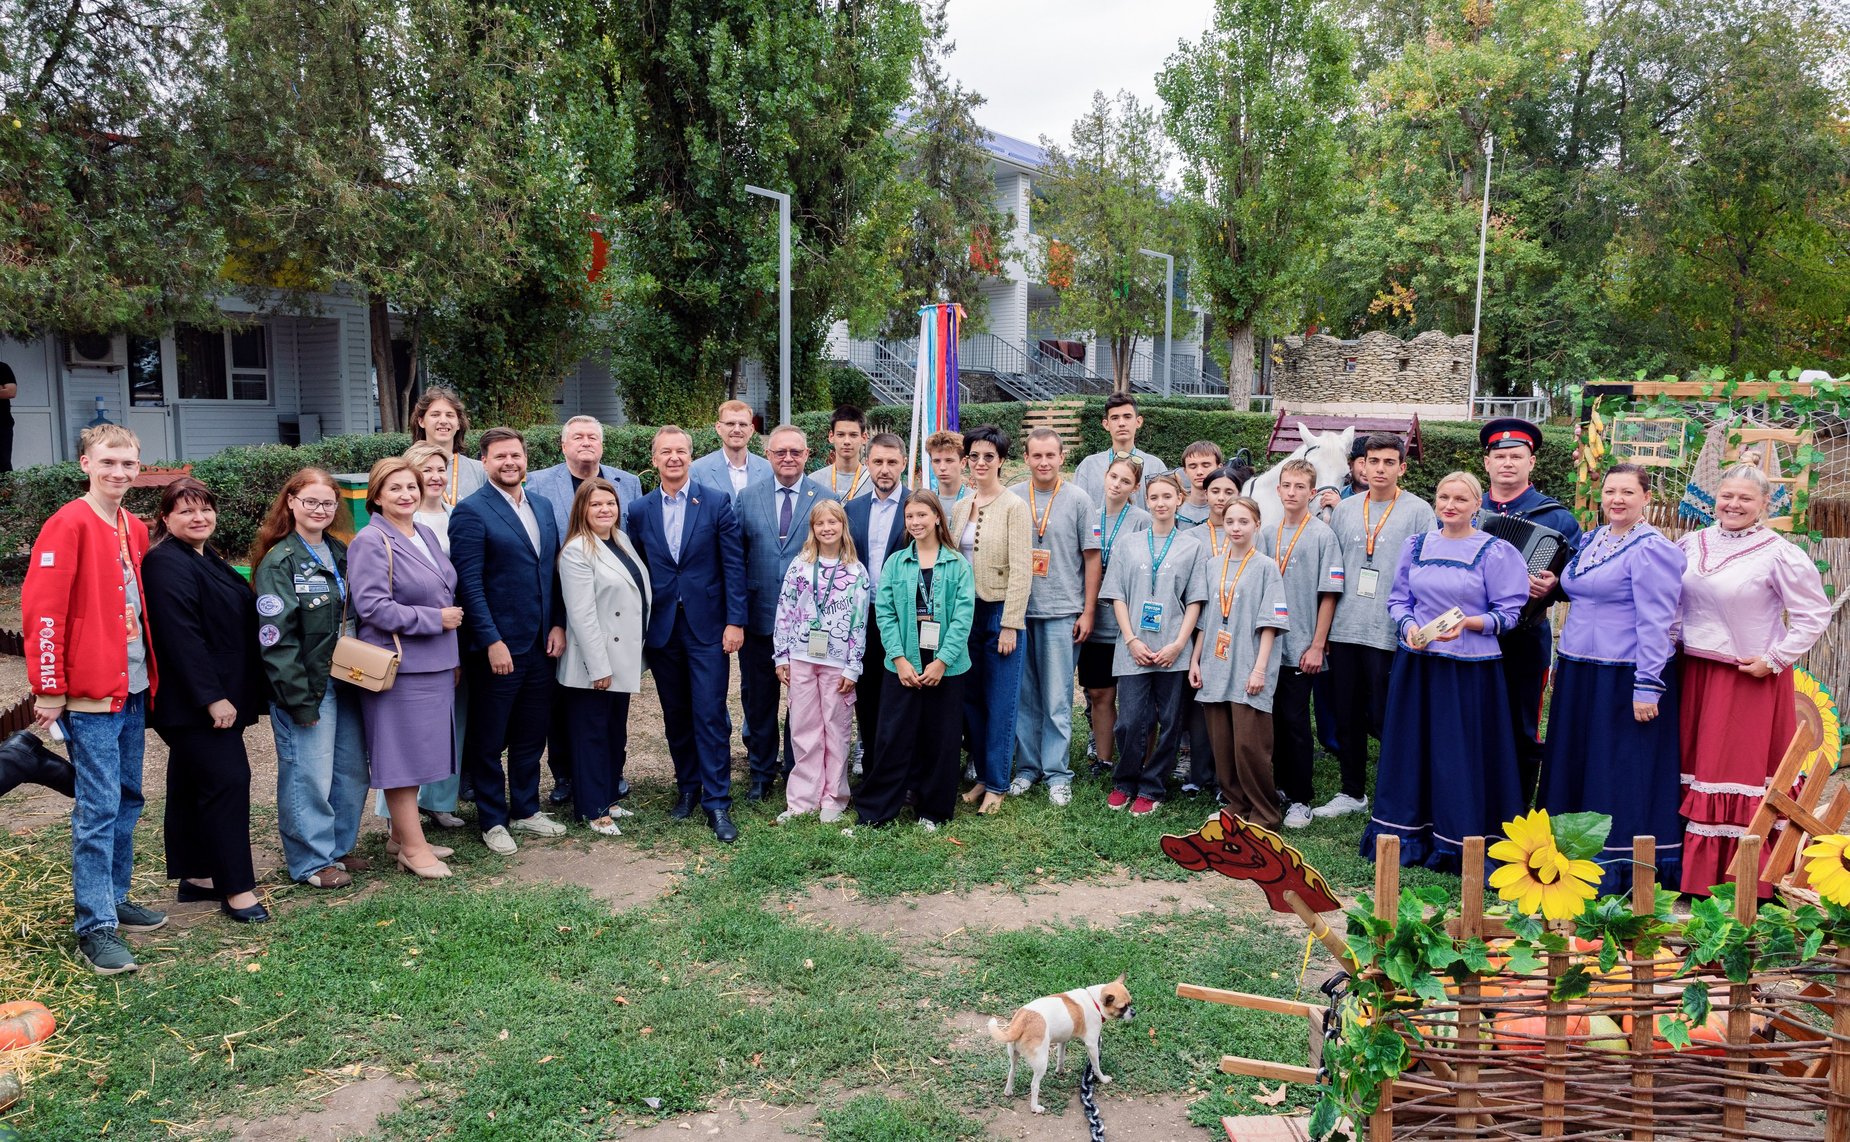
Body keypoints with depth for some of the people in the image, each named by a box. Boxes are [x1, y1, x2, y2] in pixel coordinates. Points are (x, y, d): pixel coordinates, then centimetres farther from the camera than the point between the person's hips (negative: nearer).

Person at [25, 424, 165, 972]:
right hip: (89, 693, -8)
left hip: (133, 688, 8)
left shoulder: (135, 530, 12)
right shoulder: (68, 525, -11)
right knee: (98, 807, -5)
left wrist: (150, 671, 14)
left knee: (127, 799, 15)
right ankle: (96, 926, 1)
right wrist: (50, 688, -17)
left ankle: (114, 897, 27)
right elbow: (41, 608, -15)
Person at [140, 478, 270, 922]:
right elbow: (180, 637, -24)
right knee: (227, 779, -12)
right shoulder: (168, 564, -16)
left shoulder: (208, 559, 15)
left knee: (191, 785, 15)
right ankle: (237, 889, -8)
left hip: (214, 696, 10)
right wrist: (212, 697, -25)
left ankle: (195, 875, 24)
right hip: (192, 699, -10)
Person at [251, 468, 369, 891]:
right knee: (310, 774, -2)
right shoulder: (280, 562, -9)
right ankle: (313, 861, 11)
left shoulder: (341, 554, 12)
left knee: (352, 770, 11)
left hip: (347, 682, 7)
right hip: (307, 686, -7)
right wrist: (299, 699, -16)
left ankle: (339, 847, 26)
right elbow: (276, 638, -14)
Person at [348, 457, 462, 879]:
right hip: (399, 666, -8)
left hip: (434, 663, 8)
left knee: (417, 752, 15)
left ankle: (402, 834, 27)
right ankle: (413, 848, 7)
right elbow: (372, 606, -20)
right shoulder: (370, 543, -13)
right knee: (403, 754, -1)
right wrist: (435, 619, -17)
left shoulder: (426, 535, 13)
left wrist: (453, 655, 20)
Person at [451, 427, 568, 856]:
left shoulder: (543, 507, 11)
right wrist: (492, 641, -17)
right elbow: (469, 583, -14)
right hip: (496, 647, -6)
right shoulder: (471, 512, -10)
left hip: (541, 644, 6)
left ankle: (525, 809, 30)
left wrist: (558, 624, 4)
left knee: (532, 735, 15)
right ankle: (492, 820, 20)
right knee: (488, 740, 7)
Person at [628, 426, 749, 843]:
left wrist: (735, 621, -9)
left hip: (707, 626, -3)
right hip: (662, 629, 3)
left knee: (710, 714, -4)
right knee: (675, 715, 12)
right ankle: (687, 787, 26)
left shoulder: (717, 502, -2)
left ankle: (717, 802, 2)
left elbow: (734, 565, -4)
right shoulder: (640, 511, 6)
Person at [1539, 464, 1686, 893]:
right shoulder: (1591, 541, 12)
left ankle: (1619, 866, 9)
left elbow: (1655, 624, -17)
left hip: (1624, 677, -8)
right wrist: (1566, 666, 20)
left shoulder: (1651, 549, -13)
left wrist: (1647, 688, -20)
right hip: (1579, 676, 8)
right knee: (1576, 766, 14)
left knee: (1621, 772, 0)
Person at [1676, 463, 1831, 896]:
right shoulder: (1691, 545, 7)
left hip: (1750, 678, -5)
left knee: (1742, 771, -2)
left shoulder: (1779, 553, -8)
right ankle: (1694, 872, 17)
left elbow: (1814, 614, -7)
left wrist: (1775, 659, -11)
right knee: (1694, 765, 8)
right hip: (1694, 673, 5)